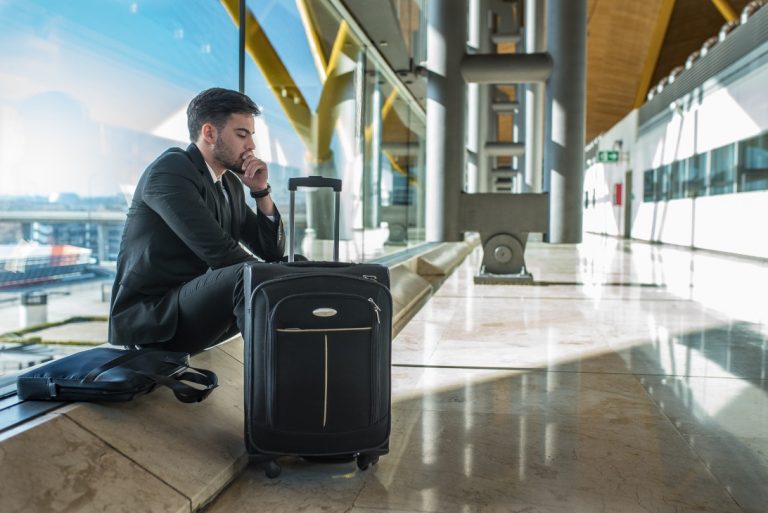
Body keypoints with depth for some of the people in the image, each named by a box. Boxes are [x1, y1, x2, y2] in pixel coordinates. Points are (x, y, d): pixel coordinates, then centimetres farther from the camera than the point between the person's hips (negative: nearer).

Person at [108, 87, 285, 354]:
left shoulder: (231, 184, 11)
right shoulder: (169, 170, -14)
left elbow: (272, 252, 12)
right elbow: (219, 252, -23)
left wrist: (261, 190, 1)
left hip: (193, 305, 9)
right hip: (149, 317, -9)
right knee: (247, 275, -31)